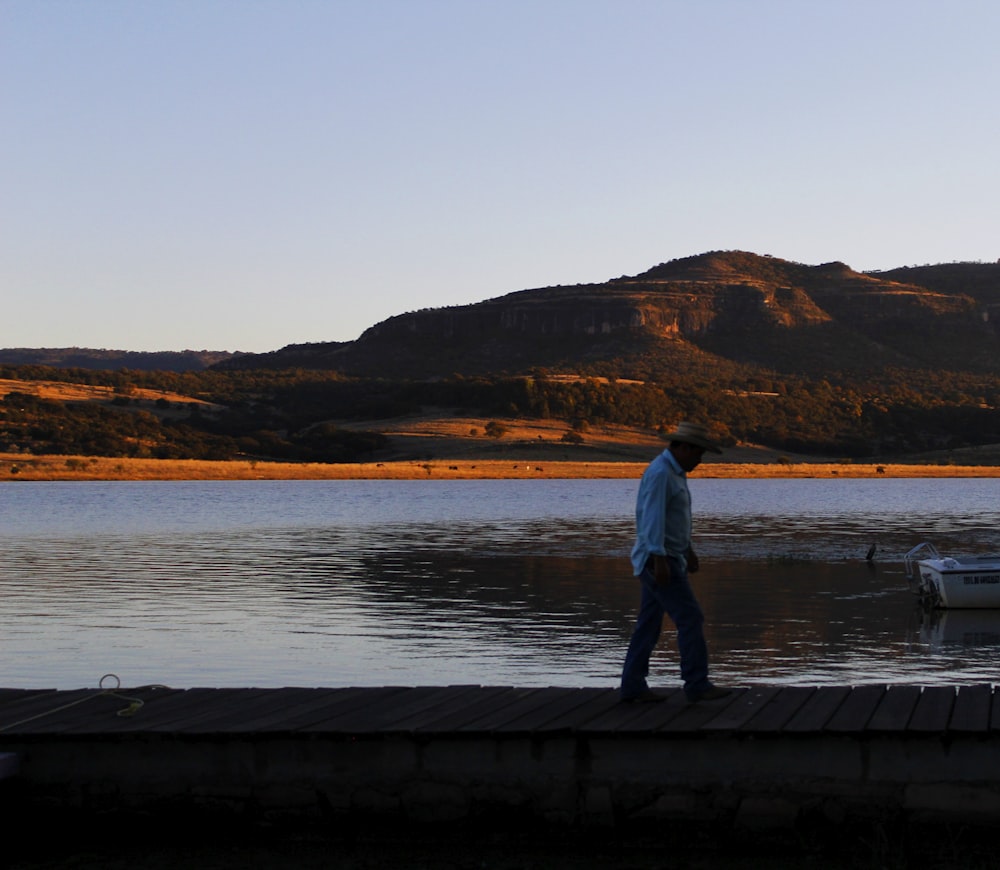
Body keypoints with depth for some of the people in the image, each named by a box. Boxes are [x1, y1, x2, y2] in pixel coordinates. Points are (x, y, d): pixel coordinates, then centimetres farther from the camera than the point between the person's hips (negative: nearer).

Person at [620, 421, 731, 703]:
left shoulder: (673, 473, 16)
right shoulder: (659, 473, -18)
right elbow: (653, 517, -26)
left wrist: (688, 549, 32)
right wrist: (660, 559, -31)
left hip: (669, 558, 11)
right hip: (659, 560, -11)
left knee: (649, 624, 9)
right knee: (690, 618, -9)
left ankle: (633, 686, 11)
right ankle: (697, 685, -5)